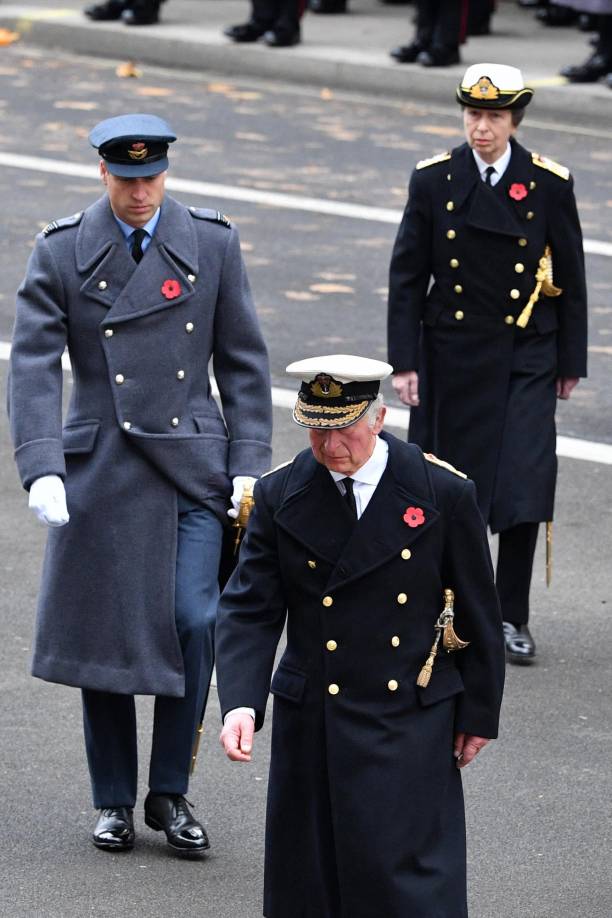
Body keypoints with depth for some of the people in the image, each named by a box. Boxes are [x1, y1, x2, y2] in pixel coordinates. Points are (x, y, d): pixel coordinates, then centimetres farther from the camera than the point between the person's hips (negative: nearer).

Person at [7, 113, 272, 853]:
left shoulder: (212, 242, 3)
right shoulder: (61, 252, -2)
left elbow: (242, 361, 7)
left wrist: (248, 465, 0)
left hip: (192, 463, 1)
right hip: (101, 470, -1)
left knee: (195, 624, -8)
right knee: (105, 634, 4)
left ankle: (170, 794, 9)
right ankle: (113, 802, 20)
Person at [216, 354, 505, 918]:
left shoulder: (443, 493, -6)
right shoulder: (280, 497, -1)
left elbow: (478, 614, 3)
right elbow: (249, 611, -5)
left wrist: (479, 715, 6)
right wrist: (240, 704, -20)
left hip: (409, 728, -2)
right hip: (311, 726, 2)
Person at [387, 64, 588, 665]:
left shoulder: (549, 185, -3)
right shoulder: (434, 180, -1)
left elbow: (569, 278, 4)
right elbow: (407, 276, 2)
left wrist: (570, 363, 5)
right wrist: (404, 361, -2)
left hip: (525, 356, -1)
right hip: (452, 356, 1)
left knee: (524, 482, -8)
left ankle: (512, 615, 3)